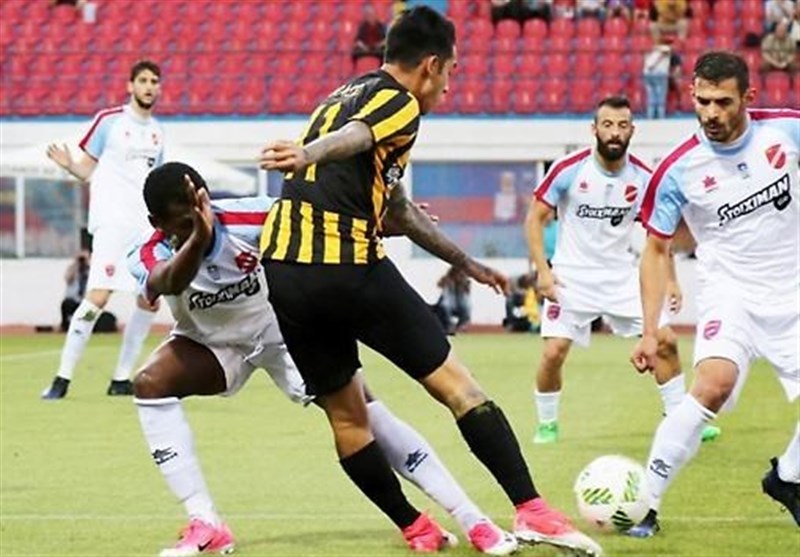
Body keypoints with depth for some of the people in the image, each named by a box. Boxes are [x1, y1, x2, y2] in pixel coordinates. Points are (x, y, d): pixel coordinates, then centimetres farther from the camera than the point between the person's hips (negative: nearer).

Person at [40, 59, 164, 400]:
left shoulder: (156, 131, 15)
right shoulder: (109, 121, -2)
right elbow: (88, 171, 0)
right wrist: (69, 165, -19)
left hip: (146, 224, 7)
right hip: (113, 221, -7)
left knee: (150, 300, 4)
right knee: (98, 295, -17)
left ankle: (121, 379, 14)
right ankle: (63, 378, -14)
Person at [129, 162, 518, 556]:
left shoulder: (250, 218, -29)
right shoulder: (149, 258, -29)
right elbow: (170, 282, -53)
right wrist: (198, 238, -74)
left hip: (283, 329, -1)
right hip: (213, 343, 1)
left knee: (364, 411, -12)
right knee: (149, 384, -28)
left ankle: (471, 519, -6)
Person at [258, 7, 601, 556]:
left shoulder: (344, 95, 27)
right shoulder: (398, 102, 0)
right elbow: (351, 137, -26)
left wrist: (467, 262, 42)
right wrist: (306, 154, -48)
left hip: (283, 267, 8)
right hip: (349, 268, -8)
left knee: (345, 413, 19)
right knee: (457, 384, 0)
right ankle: (532, 510, -4)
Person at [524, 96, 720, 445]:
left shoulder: (642, 177, -5)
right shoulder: (569, 170, -13)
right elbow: (535, 218, -6)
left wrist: (670, 280, 3)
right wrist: (542, 270, -15)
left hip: (621, 277, 3)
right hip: (572, 276, -3)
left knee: (665, 341, -3)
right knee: (553, 353, -14)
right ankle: (547, 425, 9)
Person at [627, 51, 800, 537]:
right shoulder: (678, 169, -13)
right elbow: (656, 250, -2)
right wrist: (650, 330, -7)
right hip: (731, 292, -3)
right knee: (714, 384, -27)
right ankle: (645, 502, -20)